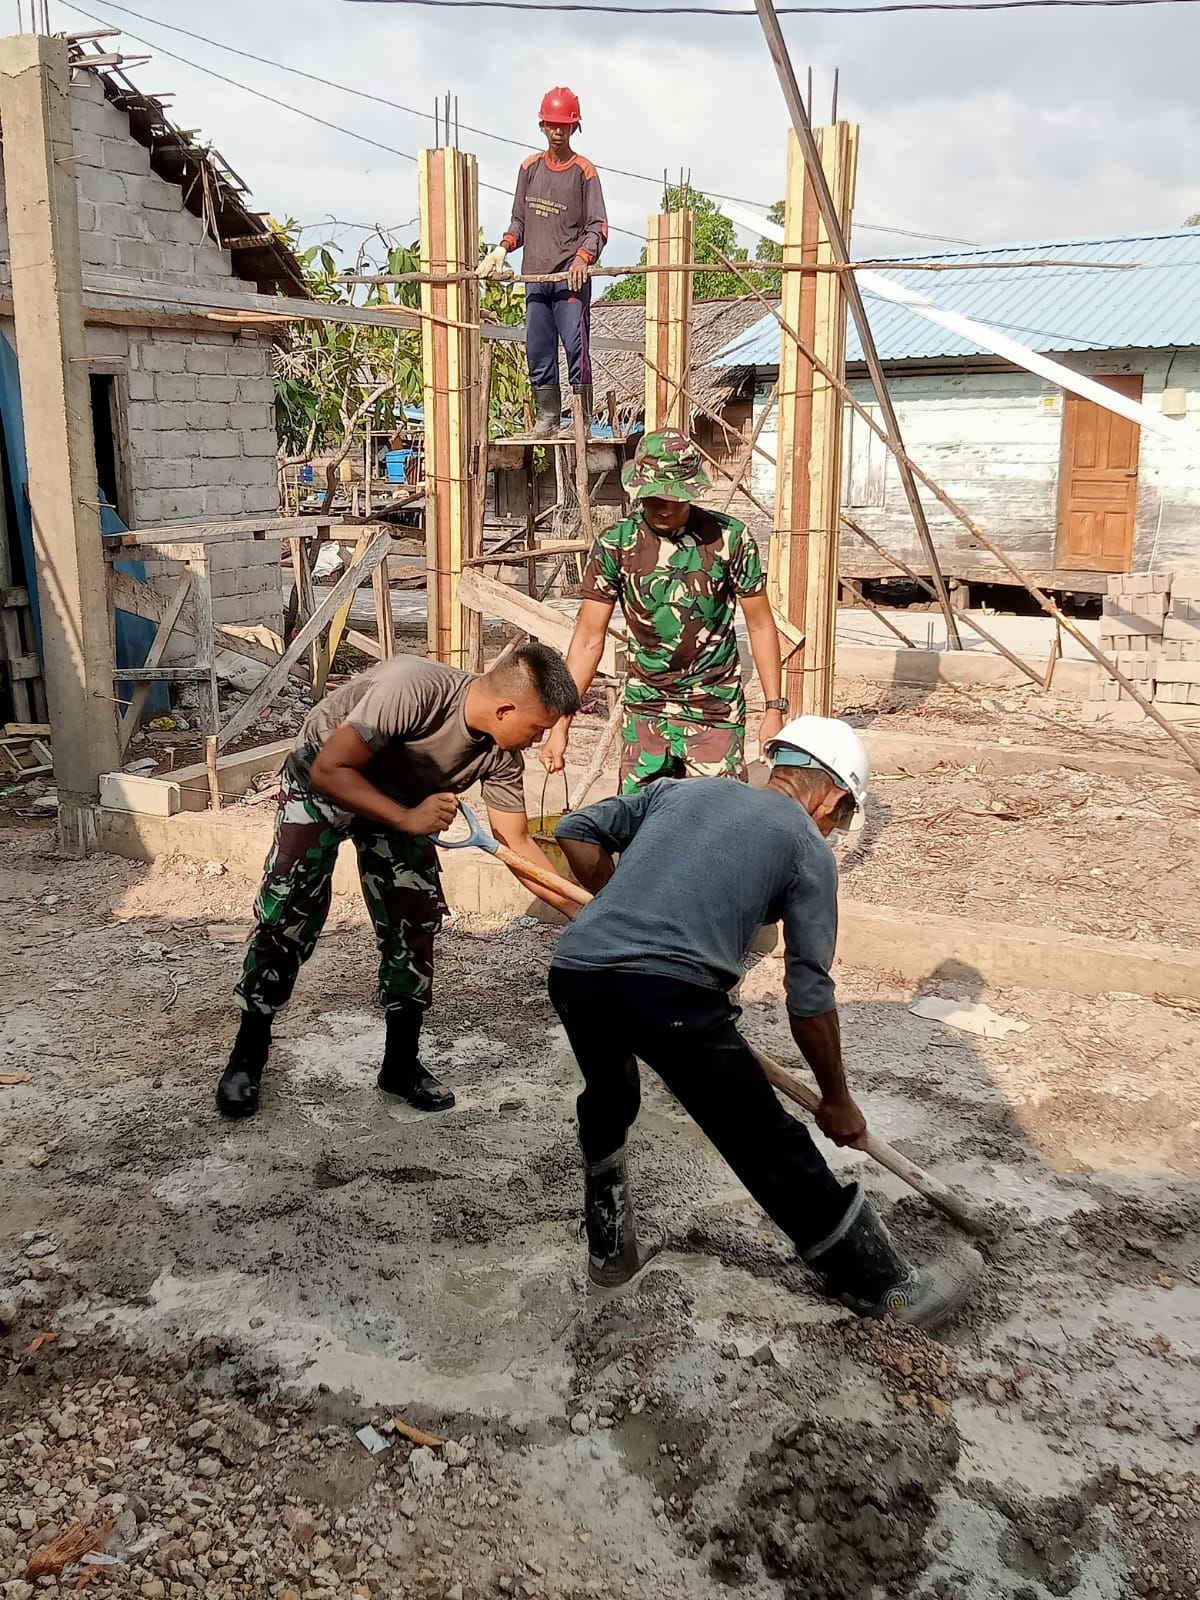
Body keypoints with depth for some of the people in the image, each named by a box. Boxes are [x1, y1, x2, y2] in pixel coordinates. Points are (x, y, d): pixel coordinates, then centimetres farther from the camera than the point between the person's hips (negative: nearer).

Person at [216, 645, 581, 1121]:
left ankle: (401, 1063, 13)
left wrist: (580, 910, -15)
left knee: (414, 924, -3)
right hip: (322, 780, -5)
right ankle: (248, 1053, 10)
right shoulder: (412, 689, -39)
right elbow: (330, 769, -33)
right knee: (285, 917, -9)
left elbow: (516, 843, -10)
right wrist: (407, 819, -38)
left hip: (403, 799, 5)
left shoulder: (501, 755, -20)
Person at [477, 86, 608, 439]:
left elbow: (598, 226, -2)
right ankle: (546, 418, 10)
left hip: (571, 276, -5)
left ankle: (582, 420, -7)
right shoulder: (530, 167, 15)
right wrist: (502, 249, 2)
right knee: (538, 350, 3)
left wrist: (583, 257, -20)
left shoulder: (584, 171, 3)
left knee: (576, 346, -11)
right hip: (535, 275, 5)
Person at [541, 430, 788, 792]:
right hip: (644, 714, 2)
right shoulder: (614, 545, -5)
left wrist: (774, 708, -4)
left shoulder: (728, 538, -7)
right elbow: (588, 639, -3)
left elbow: (760, 626, 1)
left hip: (716, 715, -1)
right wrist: (561, 725, -8)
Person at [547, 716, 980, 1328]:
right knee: (771, 1145, 8)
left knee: (607, 1099, 34)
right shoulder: (807, 847, 14)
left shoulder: (679, 789, 26)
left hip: (571, 972, 5)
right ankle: (886, 1287, 23)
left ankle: (612, 1247, 45)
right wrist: (837, 1101, 24)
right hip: (670, 992, -5)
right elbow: (809, 997, 12)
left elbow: (575, 830, 23)